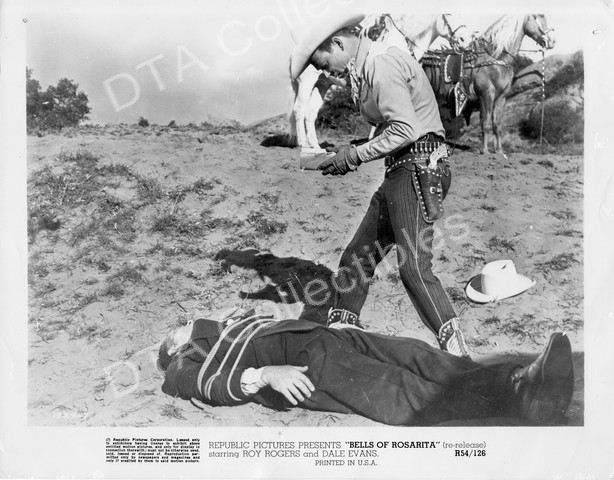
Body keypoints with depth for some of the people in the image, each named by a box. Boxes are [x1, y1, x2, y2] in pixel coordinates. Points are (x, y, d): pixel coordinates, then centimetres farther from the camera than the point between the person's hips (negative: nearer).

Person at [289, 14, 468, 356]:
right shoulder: (367, 67, 19)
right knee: (356, 258, 10)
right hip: (401, 170, 10)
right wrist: (351, 157, 5)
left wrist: (354, 155, -11)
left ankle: (457, 353, -10)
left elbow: (405, 130, -20)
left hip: (419, 166, -10)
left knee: (414, 266, -16)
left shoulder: (381, 62, -12)